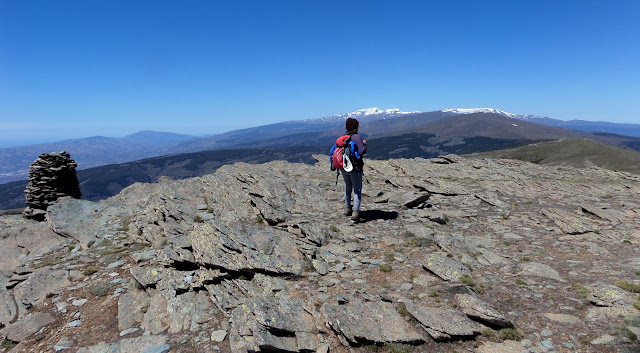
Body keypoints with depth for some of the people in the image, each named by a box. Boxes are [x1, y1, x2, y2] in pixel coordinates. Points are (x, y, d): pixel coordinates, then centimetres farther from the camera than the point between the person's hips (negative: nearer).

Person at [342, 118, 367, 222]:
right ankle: (355, 213, -6)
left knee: (348, 187, 24)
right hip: (355, 167, -6)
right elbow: (362, 152, -19)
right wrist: (364, 144, -2)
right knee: (358, 190, 3)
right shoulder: (357, 137, -14)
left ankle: (347, 209, 33)